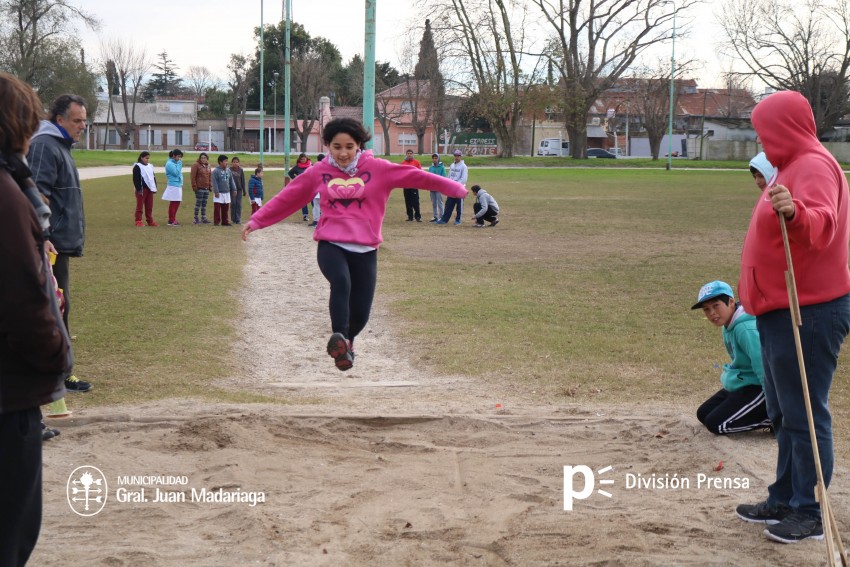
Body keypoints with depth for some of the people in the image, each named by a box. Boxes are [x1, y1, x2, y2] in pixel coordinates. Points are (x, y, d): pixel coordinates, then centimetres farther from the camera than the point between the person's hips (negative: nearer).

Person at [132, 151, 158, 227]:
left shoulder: (150, 166, 15)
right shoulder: (137, 167, -7)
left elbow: (153, 177, 21)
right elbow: (136, 179, -12)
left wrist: (154, 188, 13)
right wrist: (139, 189, -17)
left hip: (149, 189, 7)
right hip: (142, 189, -7)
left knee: (149, 206, 9)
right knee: (140, 206, -3)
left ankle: (150, 221, 15)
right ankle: (138, 221, 0)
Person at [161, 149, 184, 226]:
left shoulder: (176, 163, 13)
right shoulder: (169, 164, -13)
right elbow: (176, 173, -20)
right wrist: (179, 164, -14)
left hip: (178, 185, 9)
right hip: (173, 186, -9)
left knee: (177, 203, 12)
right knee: (173, 203, -5)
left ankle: (173, 219, 20)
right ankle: (171, 221, 1)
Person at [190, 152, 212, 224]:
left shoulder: (208, 166, 15)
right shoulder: (196, 165, -7)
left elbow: (210, 176, 21)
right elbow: (193, 177, -10)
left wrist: (210, 185, 12)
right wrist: (194, 186, -14)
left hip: (206, 188, 7)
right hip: (199, 188, -7)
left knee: (204, 204, 10)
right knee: (198, 203, -2)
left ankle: (203, 218, 15)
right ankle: (196, 218, 3)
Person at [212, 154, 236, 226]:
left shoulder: (228, 171, 10)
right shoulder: (216, 171, -9)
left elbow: (231, 181, 16)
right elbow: (214, 182, -13)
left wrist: (234, 189, 10)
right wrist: (216, 191, -18)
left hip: (227, 193, 6)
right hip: (219, 193, -6)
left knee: (225, 208, 9)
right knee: (217, 208, -4)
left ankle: (225, 221, 16)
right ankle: (216, 221, 3)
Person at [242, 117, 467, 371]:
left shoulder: (377, 168, 1)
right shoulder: (318, 172, 6)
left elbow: (415, 176, -3)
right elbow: (286, 198, 12)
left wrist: (455, 188, -6)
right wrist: (256, 221, 14)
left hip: (365, 249, 0)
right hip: (330, 245, 0)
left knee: (360, 313, 0)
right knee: (341, 281, -34)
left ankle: (347, 341, 33)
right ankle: (339, 338, -40)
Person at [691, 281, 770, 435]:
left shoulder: (746, 328, -26)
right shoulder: (728, 327, 5)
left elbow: (763, 366, -29)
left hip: (758, 387, -11)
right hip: (740, 384, 11)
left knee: (716, 424, -16)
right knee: (703, 414, 16)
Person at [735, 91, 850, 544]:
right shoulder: (793, 166, 16)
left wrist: (795, 212, -51)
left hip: (808, 313, -11)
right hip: (779, 311, 11)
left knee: (804, 416, -6)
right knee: (784, 415, 17)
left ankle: (808, 514, 0)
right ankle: (783, 501, 27)